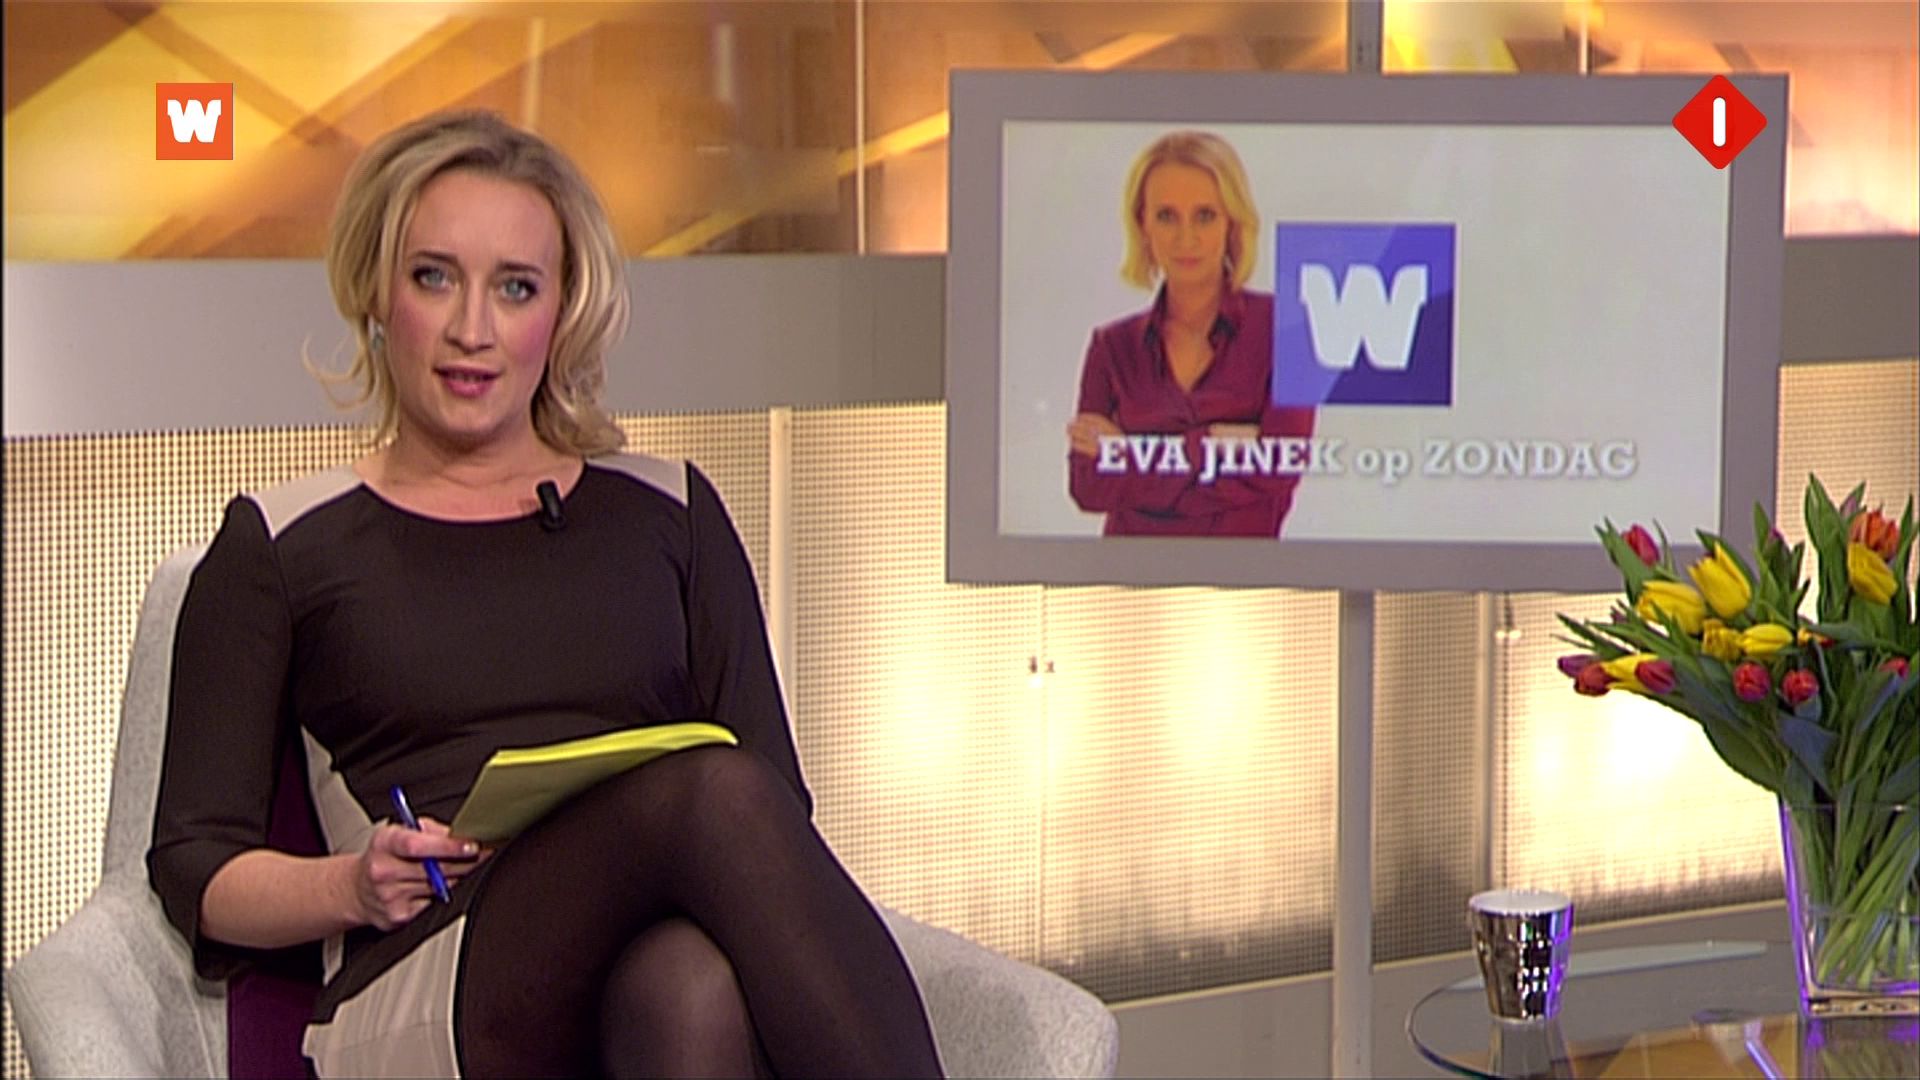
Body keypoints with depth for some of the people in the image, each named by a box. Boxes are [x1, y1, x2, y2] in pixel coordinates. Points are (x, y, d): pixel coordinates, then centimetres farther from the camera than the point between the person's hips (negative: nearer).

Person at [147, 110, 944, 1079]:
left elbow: (778, 796, 16)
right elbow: (196, 864, 12)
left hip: (658, 975, 2)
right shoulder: (280, 548, 18)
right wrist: (355, 886, -9)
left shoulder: (668, 515, 23)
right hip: (418, 985, -2)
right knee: (710, 790, -33)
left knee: (694, 987, -39)